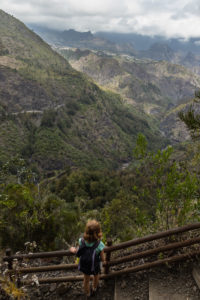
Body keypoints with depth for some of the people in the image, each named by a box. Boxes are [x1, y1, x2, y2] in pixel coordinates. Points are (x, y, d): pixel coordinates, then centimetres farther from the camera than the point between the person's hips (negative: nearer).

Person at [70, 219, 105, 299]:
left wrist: (73, 250, 10)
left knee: (86, 279, 30)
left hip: (84, 265, 2)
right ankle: (94, 289, 62)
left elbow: (78, 252, -13)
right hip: (95, 266, -2)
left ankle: (87, 294, 57)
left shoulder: (82, 241, -30)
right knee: (96, 276, 33)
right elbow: (102, 259, -24)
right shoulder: (99, 245, -37)